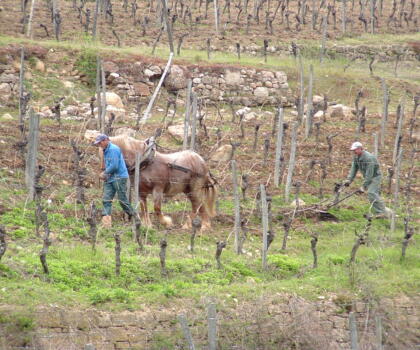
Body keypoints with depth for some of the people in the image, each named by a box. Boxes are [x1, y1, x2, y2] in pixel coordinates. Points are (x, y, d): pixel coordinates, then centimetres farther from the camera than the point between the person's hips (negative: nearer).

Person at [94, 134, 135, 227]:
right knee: (106, 200, -1)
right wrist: (104, 173, 9)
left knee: (122, 200, -5)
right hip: (110, 179, 9)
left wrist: (105, 173, -9)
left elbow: (114, 166, -21)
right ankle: (106, 222, -5)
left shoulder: (113, 149, -14)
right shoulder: (106, 151, 16)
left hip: (119, 177, -9)